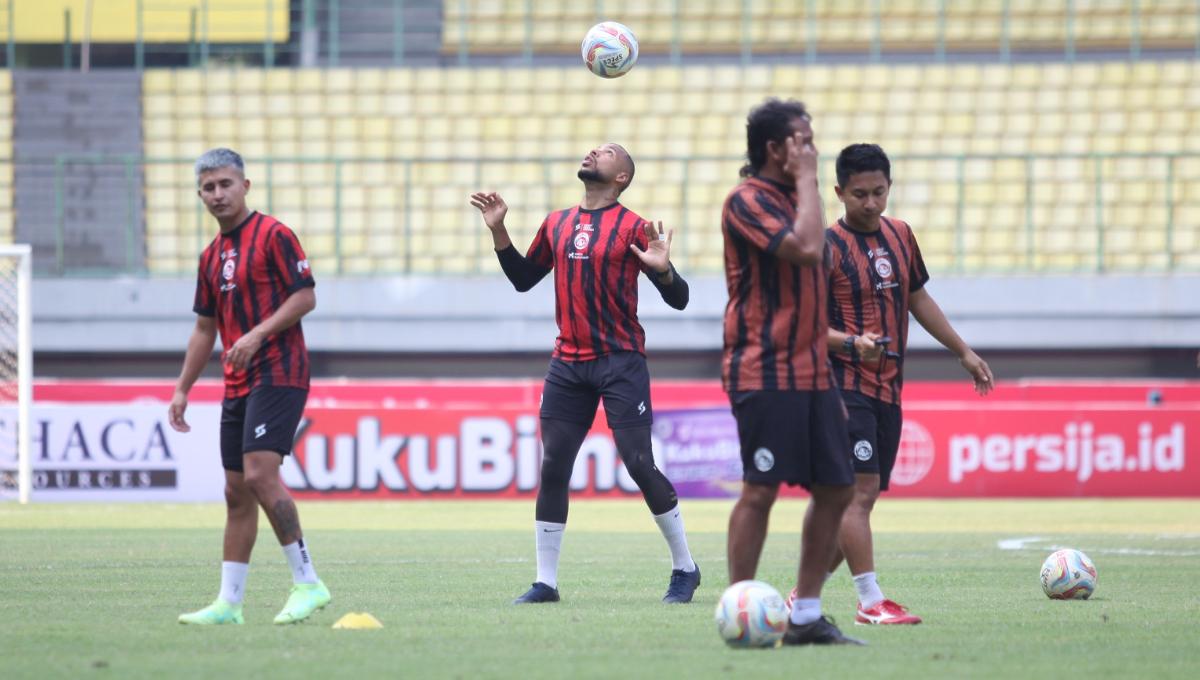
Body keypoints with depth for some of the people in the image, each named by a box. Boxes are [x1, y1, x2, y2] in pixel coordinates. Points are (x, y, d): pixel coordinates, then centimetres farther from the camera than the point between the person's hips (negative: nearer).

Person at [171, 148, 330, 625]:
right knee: (236, 492, 8)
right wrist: (182, 389, 19)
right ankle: (229, 601, 10)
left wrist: (257, 334, -21)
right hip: (237, 384, 8)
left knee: (259, 474, -20)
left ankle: (307, 582, -15)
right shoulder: (212, 256, 17)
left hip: (278, 374, -8)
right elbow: (205, 328, 23)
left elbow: (305, 297, -11)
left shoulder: (273, 235, -6)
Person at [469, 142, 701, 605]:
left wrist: (662, 269, -25)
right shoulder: (557, 224, 13)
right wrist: (498, 232, 14)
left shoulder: (631, 227, -4)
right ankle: (545, 582, 6)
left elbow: (678, 299, -4)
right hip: (568, 364, 5)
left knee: (640, 465, -7)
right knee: (552, 470, 1)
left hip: (621, 362, -5)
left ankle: (685, 569, 7)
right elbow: (523, 279, 24)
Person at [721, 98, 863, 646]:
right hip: (765, 372, -9)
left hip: (809, 374, 9)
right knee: (760, 490, -9)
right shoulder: (749, 201, -9)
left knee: (835, 489, 6)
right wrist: (807, 180, -13)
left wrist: (828, 380, 22)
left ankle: (806, 616, 12)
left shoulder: (792, 199, 19)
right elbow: (806, 248, -26)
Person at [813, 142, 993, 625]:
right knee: (860, 488, -15)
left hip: (888, 387, 7)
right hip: (845, 383, -7)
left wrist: (964, 352, 26)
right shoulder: (828, 247, -9)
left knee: (861, 497, 8)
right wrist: (852, 343, -26)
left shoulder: (900, 236, 12)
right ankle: (870, 602, -15)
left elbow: (918, 299, 25)